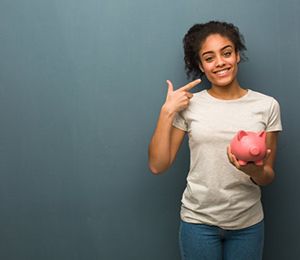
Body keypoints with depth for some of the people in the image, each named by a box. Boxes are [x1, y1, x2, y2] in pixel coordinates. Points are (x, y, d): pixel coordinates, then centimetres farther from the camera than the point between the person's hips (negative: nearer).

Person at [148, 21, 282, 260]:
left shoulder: (267, 105, -5)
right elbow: (158, 165, -6)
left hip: (247, 222, 1)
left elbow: (268, 177, 0)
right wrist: (167, 111, -13)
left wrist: (254, 170, -23)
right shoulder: (188, 105, -5)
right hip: (198, 220, -1)